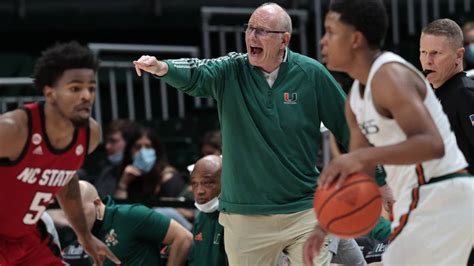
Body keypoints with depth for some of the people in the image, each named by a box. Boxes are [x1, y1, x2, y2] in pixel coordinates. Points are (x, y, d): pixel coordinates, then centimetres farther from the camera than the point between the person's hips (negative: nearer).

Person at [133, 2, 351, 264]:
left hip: (303, 211, -1)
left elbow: (348, 129, 3)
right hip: (244, 216, 1)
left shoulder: (311, 74, -4)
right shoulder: (231, 71, -2)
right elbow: (195, 74, -23)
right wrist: (161, 67, -45)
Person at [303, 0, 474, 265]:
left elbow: (432, 144, -31)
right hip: (423, 201, 10)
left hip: (440, 200, -10)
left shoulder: (390, 76, -18)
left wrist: (362, 156, -40)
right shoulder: (357, 97, 12)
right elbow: (356, 172, 18)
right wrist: (324, 226, 11)